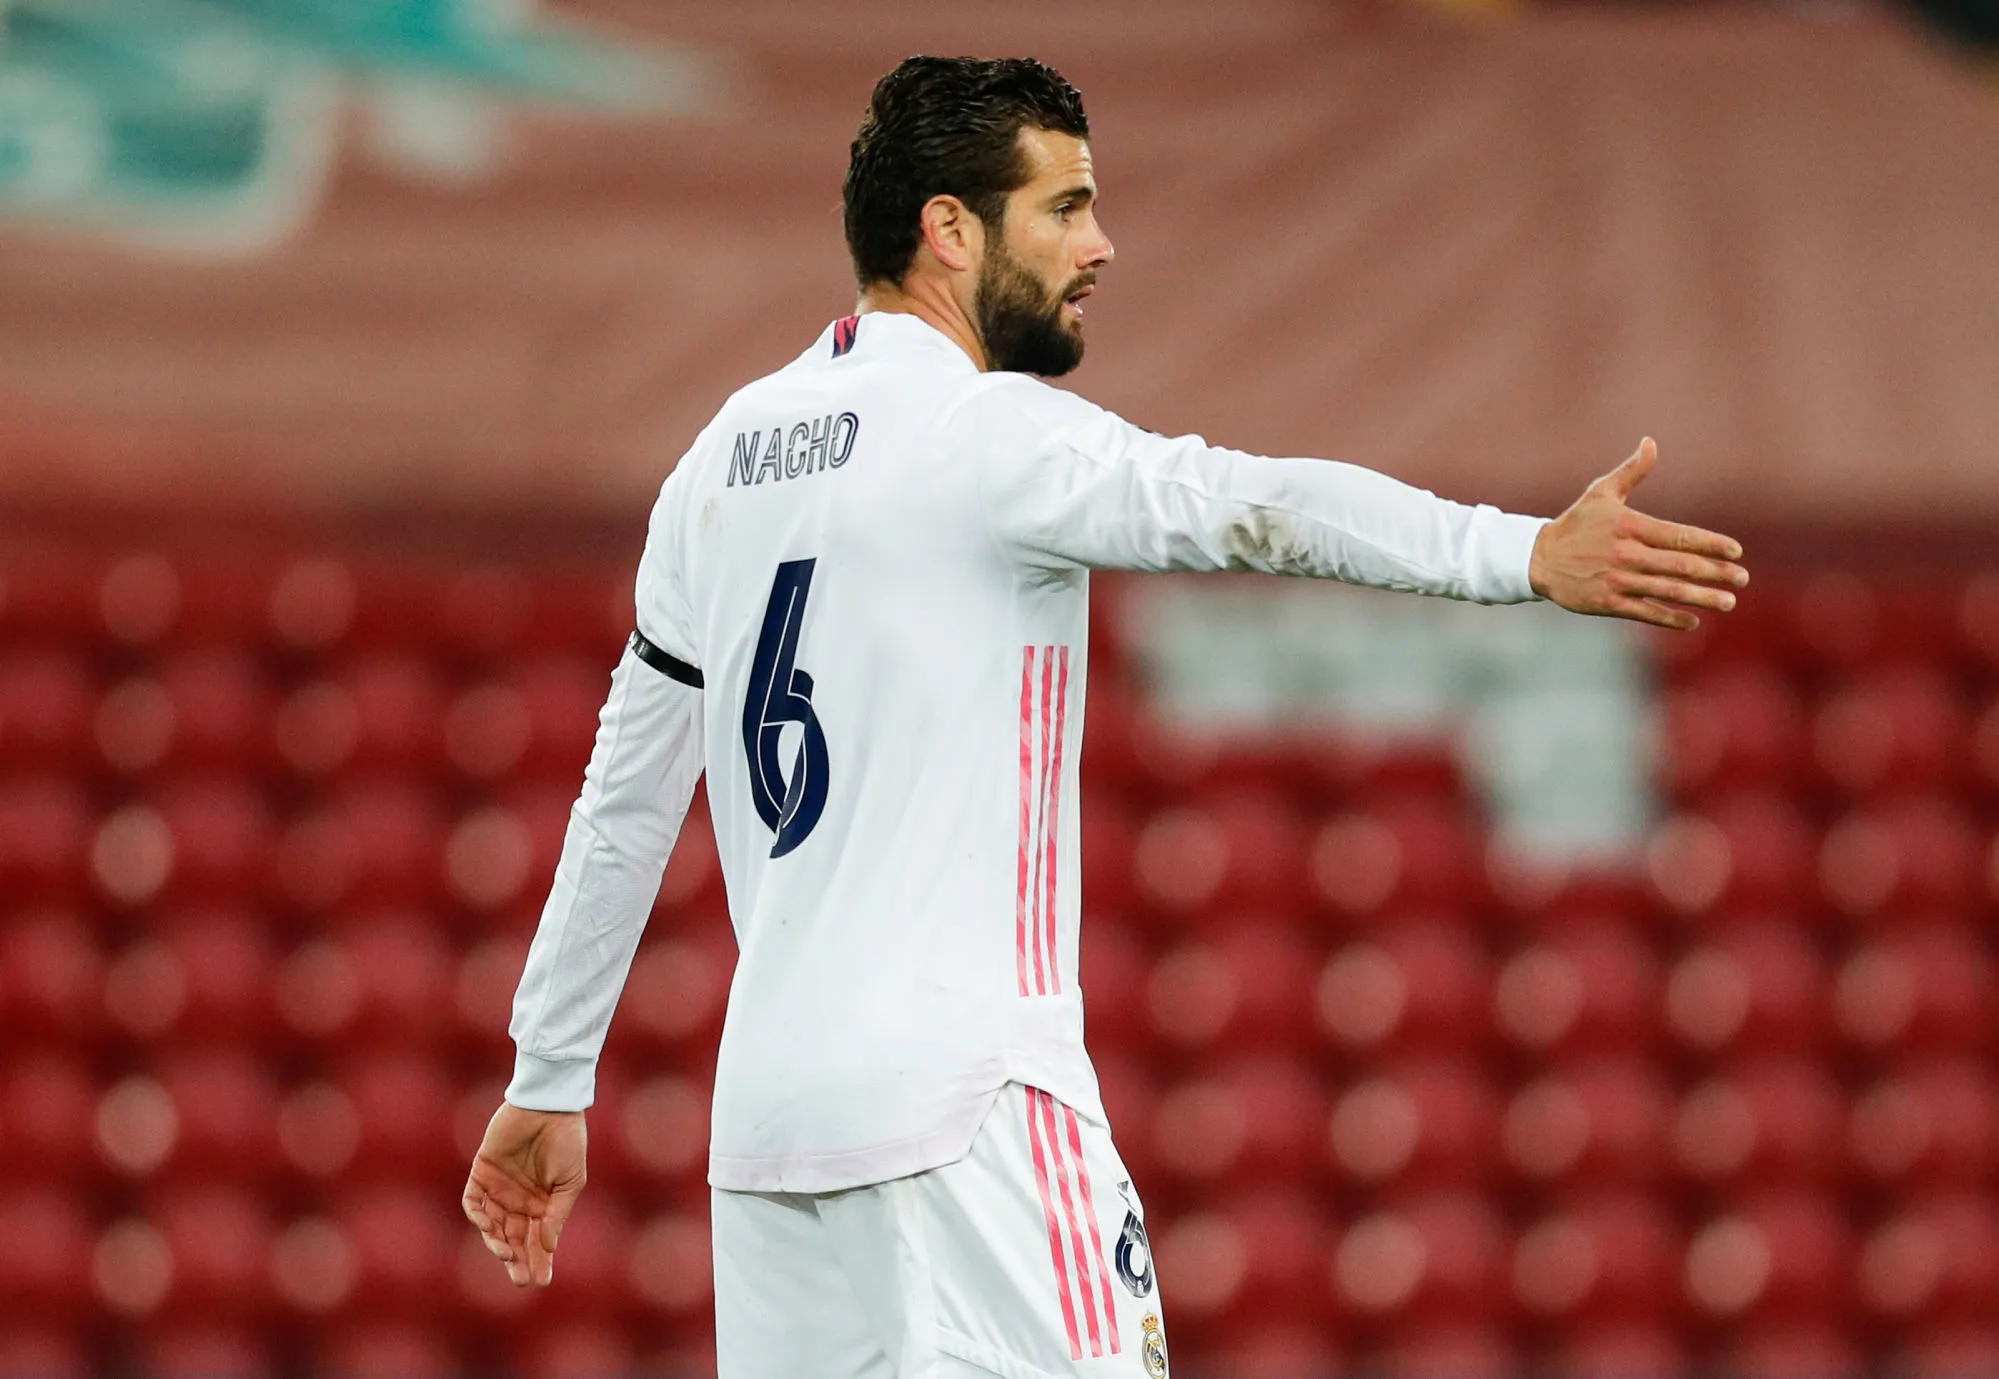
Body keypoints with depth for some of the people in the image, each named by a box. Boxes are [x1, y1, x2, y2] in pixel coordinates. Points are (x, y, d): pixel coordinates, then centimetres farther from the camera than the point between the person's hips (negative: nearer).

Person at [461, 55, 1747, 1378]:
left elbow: (626, 798, 22)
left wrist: (549, 1082, 28)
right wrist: (1530, 554, -37)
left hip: (765, 1109, 8)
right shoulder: (986, 431, -8)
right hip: (960, 1099, -8)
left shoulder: (726, 455, 16)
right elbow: (1242, 504, -26)